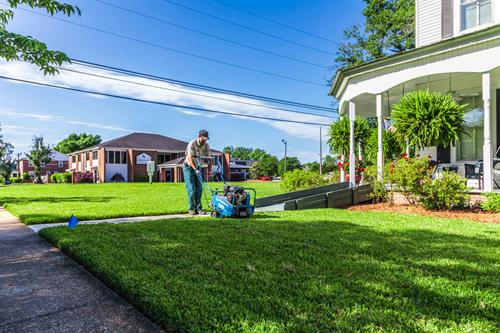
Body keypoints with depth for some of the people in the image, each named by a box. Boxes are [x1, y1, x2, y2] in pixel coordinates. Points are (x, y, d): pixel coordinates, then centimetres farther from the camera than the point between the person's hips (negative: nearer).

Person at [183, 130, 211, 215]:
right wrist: (195, 169, -34)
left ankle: (198, 208, 4)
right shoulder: (192, 144, -19)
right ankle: (191, 209, -3)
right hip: (189, 167, -5)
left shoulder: (206, 146, -4)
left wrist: (209, 171, -13)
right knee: (191, 189, -9)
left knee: (199, 188, -1)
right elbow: (189, 158, -25)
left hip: (198, 168, 5)